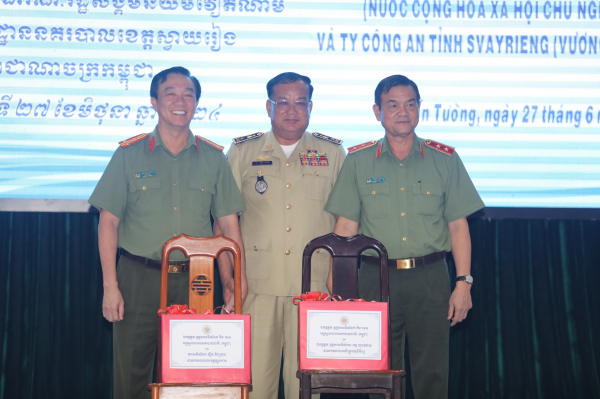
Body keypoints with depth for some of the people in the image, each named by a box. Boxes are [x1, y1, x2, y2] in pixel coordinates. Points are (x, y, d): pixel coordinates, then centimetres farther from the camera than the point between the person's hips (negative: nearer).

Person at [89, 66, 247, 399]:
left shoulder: (213, 158, 7)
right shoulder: (129, 154, 3)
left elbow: (229, 225, 7)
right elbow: (108, 222, 2)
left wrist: (235, 280, -3)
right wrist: (110, 286, -5)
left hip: (194, 281, 1)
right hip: (139, 278, -1)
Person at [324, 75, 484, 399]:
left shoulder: (445, 159, 5)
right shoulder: (357, 161, 5)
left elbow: (458, 226, 6)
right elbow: (345, 227, 4)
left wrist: (463, 282, -1)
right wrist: (336, 284, -3)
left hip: (430, 278, 0)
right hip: (376, 277, 0)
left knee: (432, 371, 1)